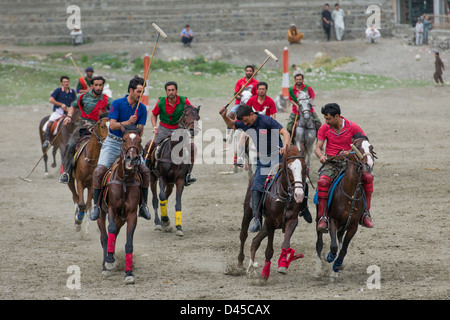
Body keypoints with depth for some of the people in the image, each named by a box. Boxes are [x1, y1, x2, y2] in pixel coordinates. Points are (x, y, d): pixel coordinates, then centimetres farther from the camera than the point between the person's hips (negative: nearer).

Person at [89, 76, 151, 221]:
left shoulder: (142, 108, 3)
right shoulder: (117, 104, -7)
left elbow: (140, 131, 1)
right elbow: (112, 125, -14)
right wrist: (127, 123, -28)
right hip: (113, 143, -3)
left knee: (145, 170, -14)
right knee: (99, 171, -21)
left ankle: (143, 205, -1)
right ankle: (96, 205, -8)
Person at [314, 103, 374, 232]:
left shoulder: (352, 127, -4)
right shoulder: (324, 128, 1)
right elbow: (318, 148, 2)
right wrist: (321, 156, -21)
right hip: (331, 163, 0)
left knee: (368, 177, -25)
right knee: (323, 181, -32)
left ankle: (366, 213, -13)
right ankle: (322, 217, -26)